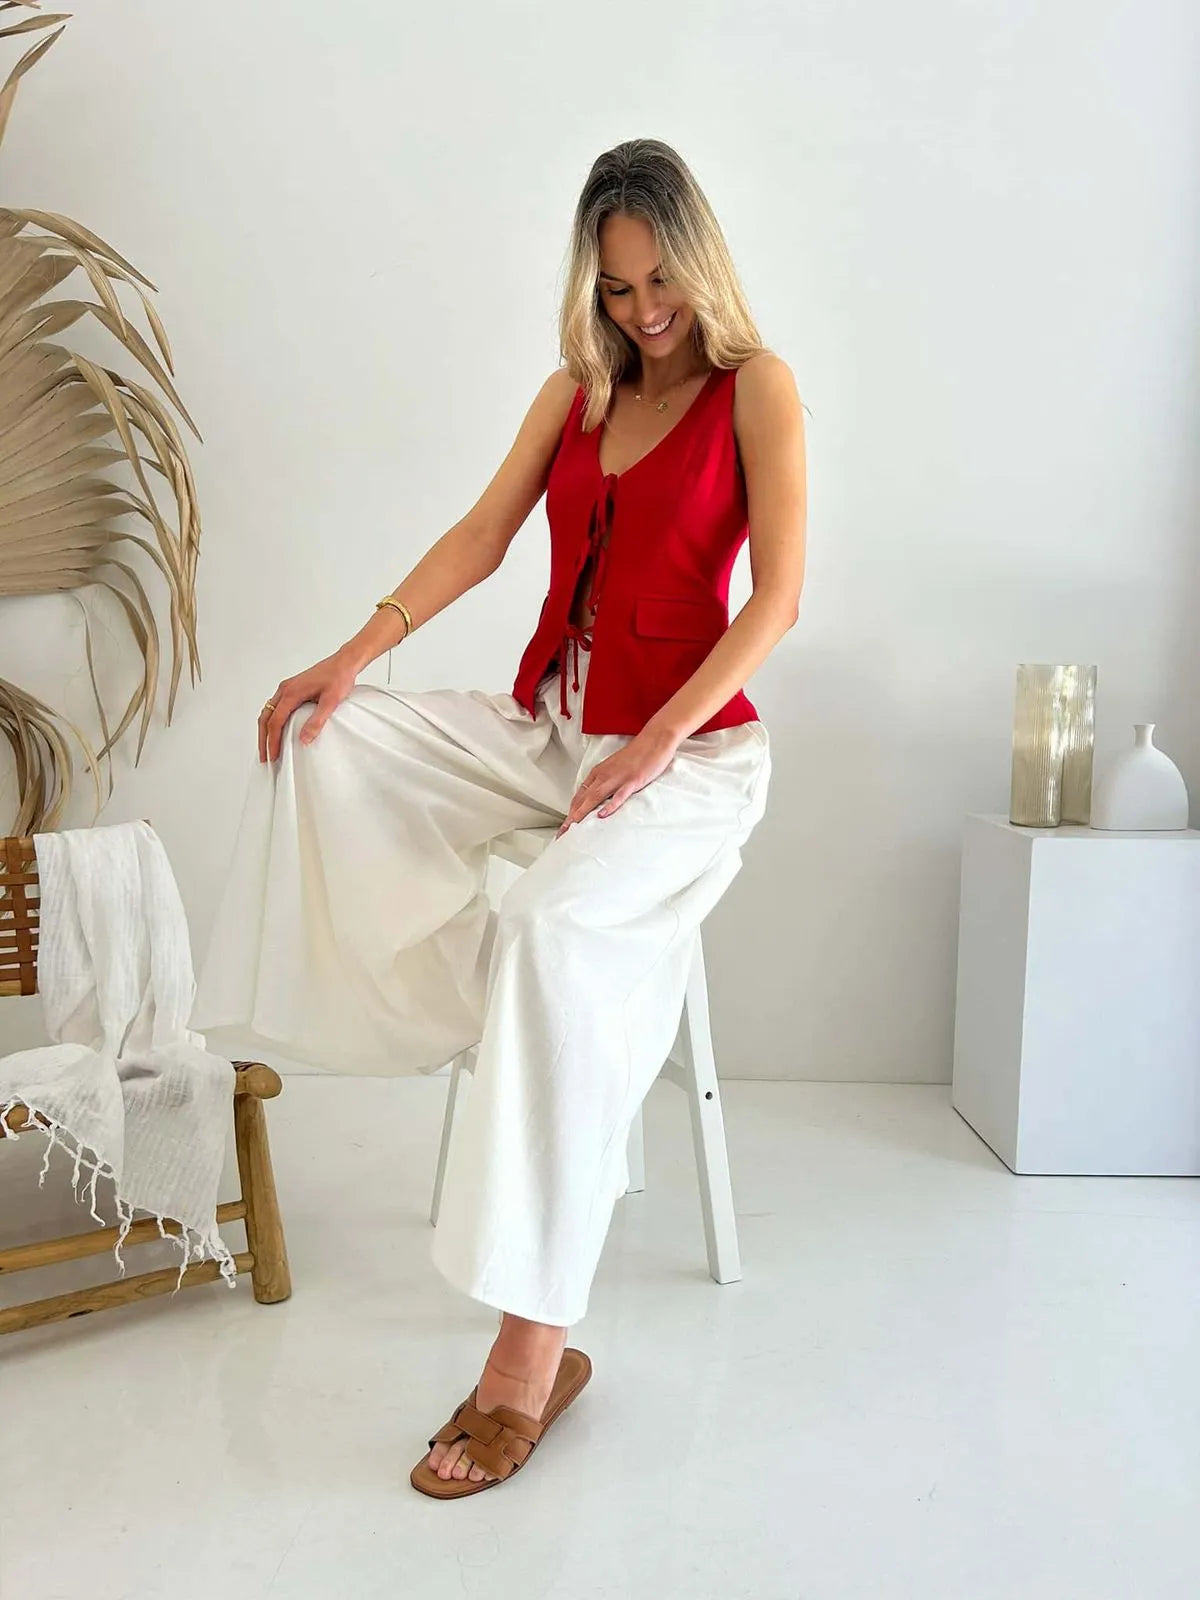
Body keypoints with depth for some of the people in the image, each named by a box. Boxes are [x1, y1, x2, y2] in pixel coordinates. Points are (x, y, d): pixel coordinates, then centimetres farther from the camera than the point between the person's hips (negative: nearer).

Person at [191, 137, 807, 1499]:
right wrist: (358, 653, -5)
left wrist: (653, 746, -20)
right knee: (322, 737, -9)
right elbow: (481, 536, 8)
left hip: (689, 747, -7)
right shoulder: (575, 388, 14)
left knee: (552, 930, -34)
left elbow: (778, 596, -11)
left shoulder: (756, 387, -2)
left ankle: (533, 1348, -28)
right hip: (543, 724, 7)